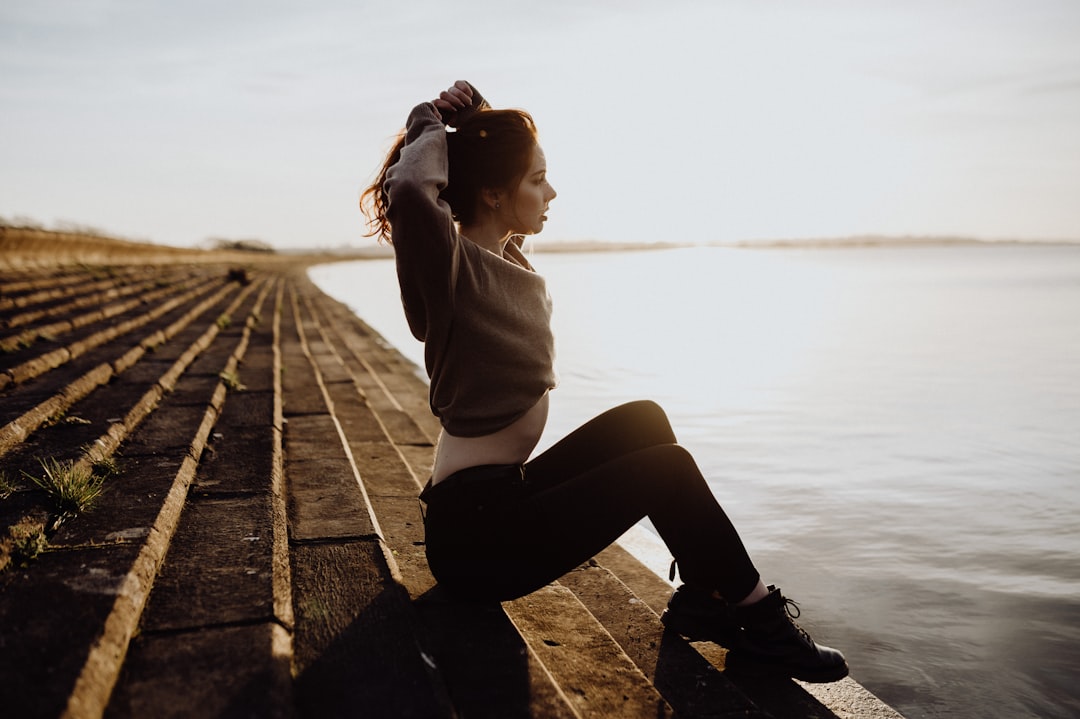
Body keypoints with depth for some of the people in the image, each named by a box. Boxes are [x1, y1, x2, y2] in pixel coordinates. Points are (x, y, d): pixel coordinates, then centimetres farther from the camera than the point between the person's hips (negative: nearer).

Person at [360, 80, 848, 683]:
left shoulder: (511, 263, 8)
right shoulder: (453, 267, -17)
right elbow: (408, 192, -40)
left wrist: (474, 116, 6)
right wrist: (431, 129, -19)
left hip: (504, 496, 10)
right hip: (473, 531, -10)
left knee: (642, 421, 4)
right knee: (665, 466, -12)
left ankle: (703, 598, 9)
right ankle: (759, 619, 5)